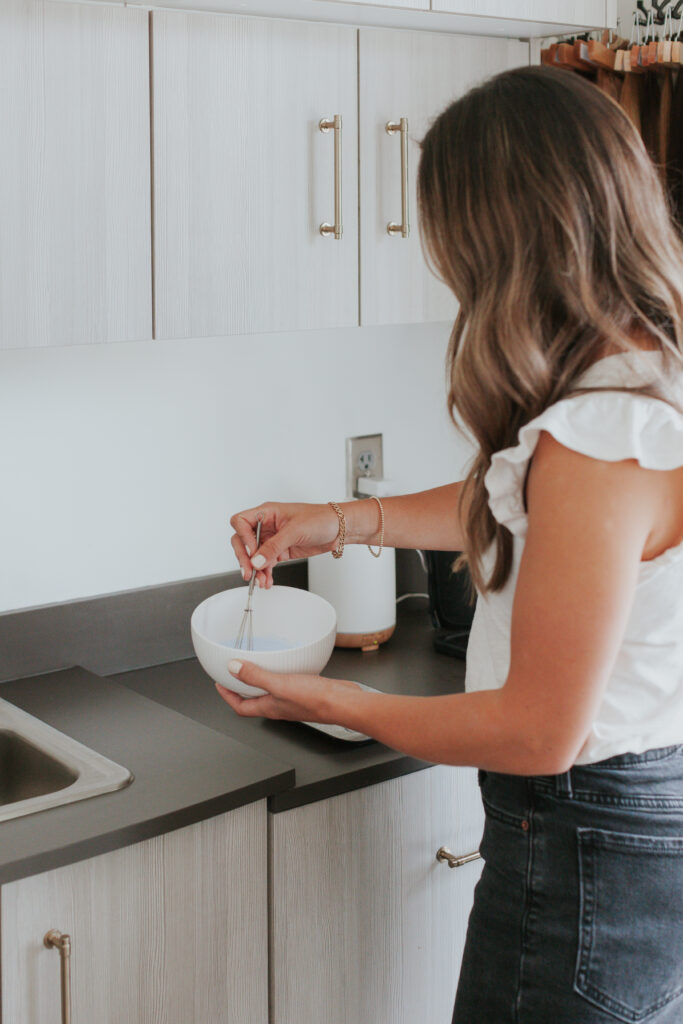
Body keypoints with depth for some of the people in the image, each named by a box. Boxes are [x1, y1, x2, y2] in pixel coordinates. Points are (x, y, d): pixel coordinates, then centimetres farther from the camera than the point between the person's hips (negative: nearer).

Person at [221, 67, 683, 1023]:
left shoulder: (601, 440, -30)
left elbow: (540, 732, -24)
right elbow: (509, 508, 17)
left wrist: (331, 702, -11)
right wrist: (343, 520, 15)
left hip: (587, 850, -9)